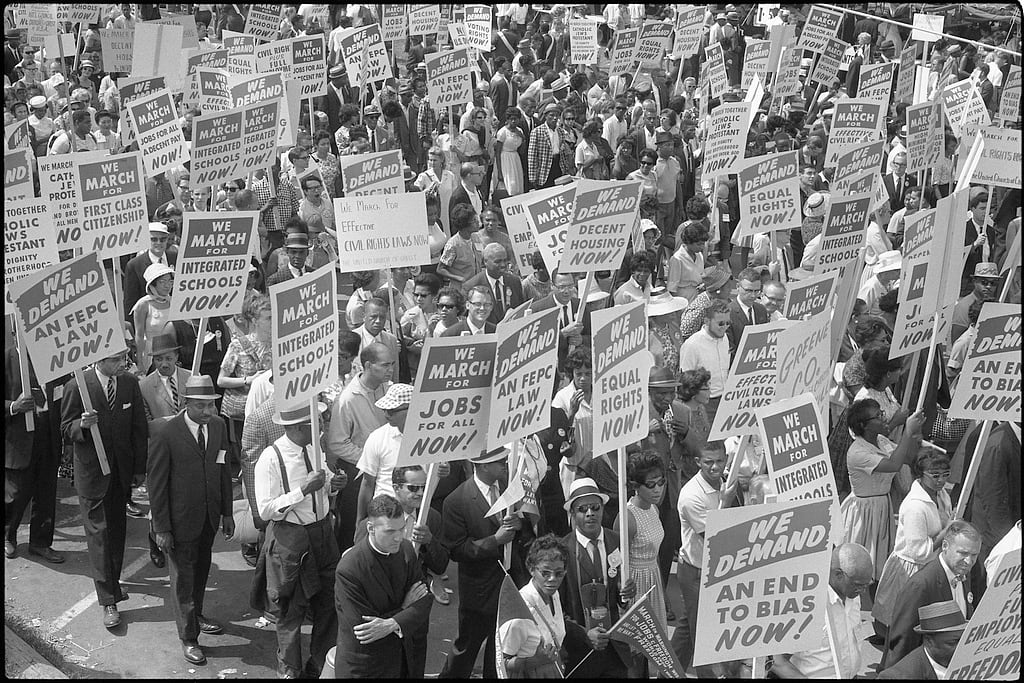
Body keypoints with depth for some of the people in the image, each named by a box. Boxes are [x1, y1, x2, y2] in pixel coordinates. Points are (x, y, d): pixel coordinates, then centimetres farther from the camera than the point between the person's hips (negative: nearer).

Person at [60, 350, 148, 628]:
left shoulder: (130, 383, -3)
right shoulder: (77, 386, -14)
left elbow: (139, 428, 5)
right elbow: (66, 429, -6)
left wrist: (140, 468, 4)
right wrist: (82, 425, -29)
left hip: (122, 469, 4)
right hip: (91, 469, -4)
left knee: (117, 528, 14)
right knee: (98, 531, -4)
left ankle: (112, 579, 32)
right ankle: (108, 600, -4)